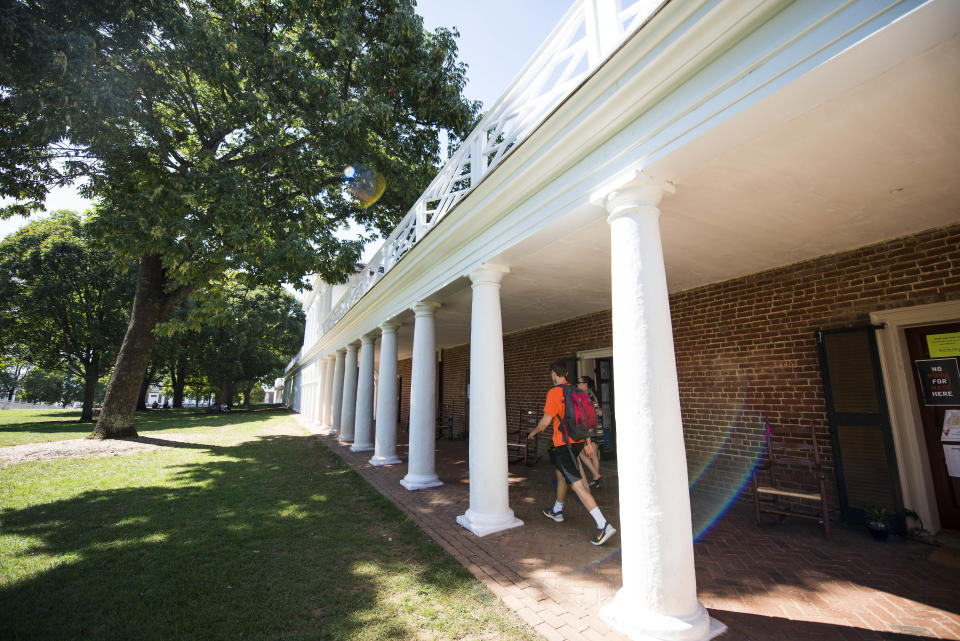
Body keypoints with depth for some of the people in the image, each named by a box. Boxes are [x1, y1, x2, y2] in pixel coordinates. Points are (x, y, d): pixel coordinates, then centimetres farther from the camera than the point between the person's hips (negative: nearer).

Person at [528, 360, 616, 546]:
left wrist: (533, 432, 5)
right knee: (560, 474, 25)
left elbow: (545, 421, -14)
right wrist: (588, 441, 21)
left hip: (565, 443, -9)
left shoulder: (554, 392, -15)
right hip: (578, 440, 9)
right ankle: (557, 511, 42)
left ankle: (603, 525, -12)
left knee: (577, 484, -8)